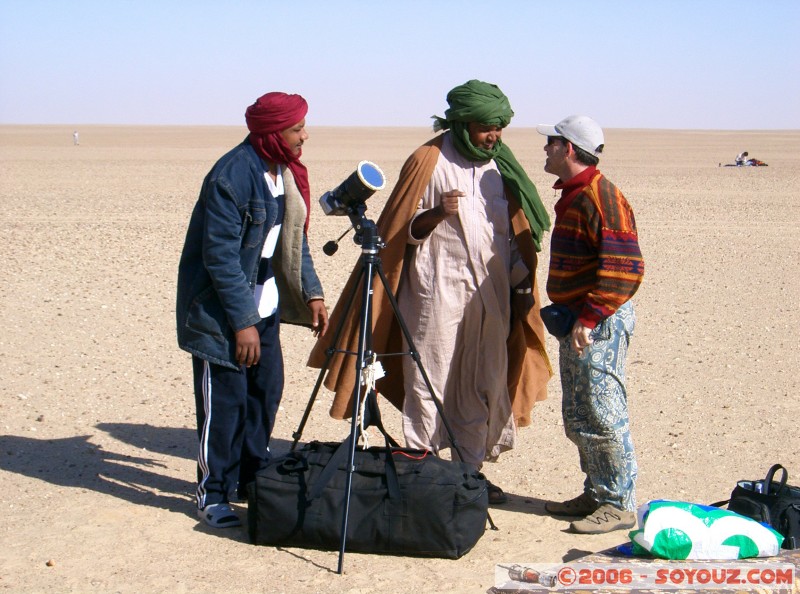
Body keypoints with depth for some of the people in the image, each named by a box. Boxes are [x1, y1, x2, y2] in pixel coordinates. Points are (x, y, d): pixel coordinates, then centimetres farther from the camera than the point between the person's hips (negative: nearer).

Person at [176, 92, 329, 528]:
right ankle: (213, 496, 10)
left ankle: (252, 479, 27)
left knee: (266, 390, 12)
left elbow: (294, 239, 15)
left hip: (263, 303, 8)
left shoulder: (285, 172, 5)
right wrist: (242, 321, -23)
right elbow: (220, 254, -23)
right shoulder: (233, 175, -21)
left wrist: (311, 293, 7)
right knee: (225, 400, -3)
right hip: (221, 309, -8)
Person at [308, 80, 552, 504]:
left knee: (485, 385, 8)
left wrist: (522, 283, 11)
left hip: (492, 294, 6)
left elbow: (514, 232, 18)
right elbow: (403, 231, -5)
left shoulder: (500, 165, 11)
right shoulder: (429, 161, -5)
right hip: (438, 291, -5)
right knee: (429, 382, -2)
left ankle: (471, 469, 19)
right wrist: (437, 213, -23)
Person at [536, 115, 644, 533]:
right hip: (576, 320, 11)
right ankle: (596, 494, 26)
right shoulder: (572, 195, 15)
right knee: (576, 420, 16)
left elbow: (624, 270, -24)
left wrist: (589, 318, -26)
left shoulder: (602, 198, -17)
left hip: (601, 322, -11)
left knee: (602, 418, -5)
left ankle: (620, 504, 5)